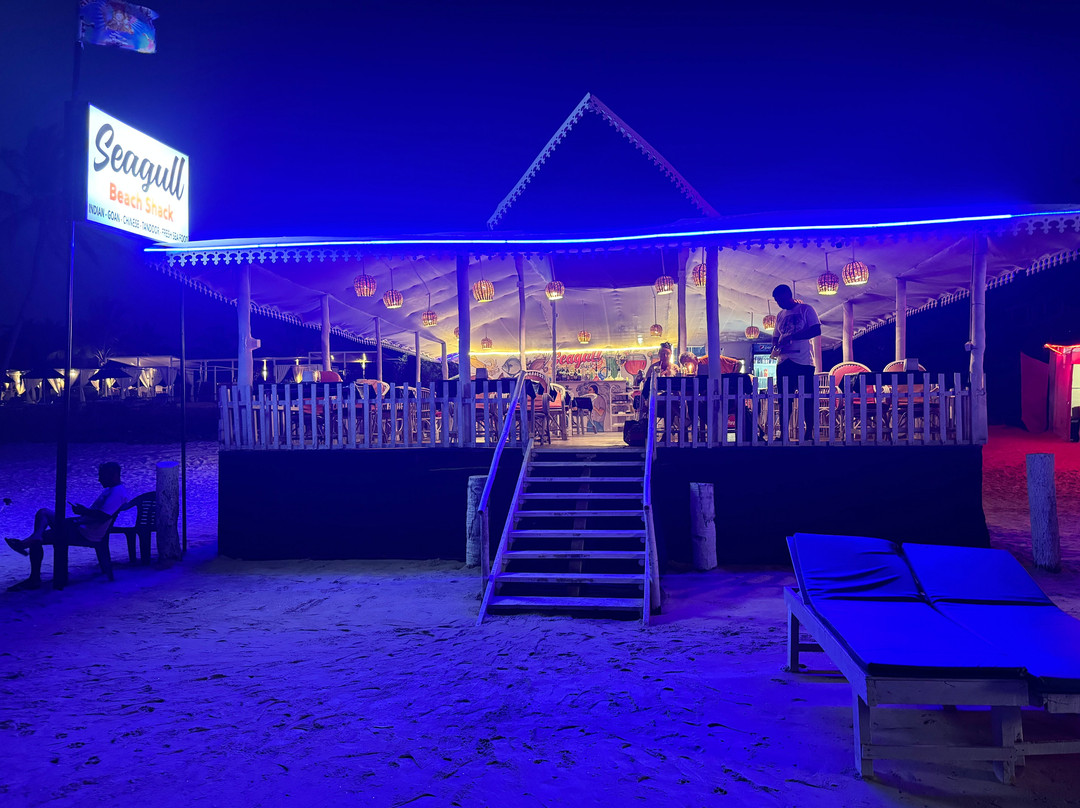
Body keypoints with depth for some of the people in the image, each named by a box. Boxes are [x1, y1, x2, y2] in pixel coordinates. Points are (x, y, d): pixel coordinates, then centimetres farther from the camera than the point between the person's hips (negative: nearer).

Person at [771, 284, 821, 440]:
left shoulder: (806, 309, 2)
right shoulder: (780, 315, 19)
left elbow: (816, 330, -9)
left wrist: (791, 336, -16)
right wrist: (776, 345, -2)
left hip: (803, 361, -5)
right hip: (783, 362, 5)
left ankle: (809, 432, 1)